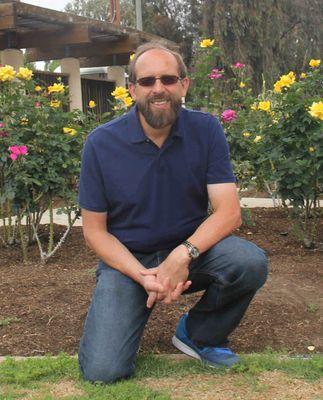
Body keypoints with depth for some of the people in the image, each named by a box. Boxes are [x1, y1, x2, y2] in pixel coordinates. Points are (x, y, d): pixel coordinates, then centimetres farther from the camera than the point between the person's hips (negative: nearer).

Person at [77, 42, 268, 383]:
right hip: (127, 259, -2)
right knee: (102, 371, -21)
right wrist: (143, 276, -22)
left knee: (251, 263, -29)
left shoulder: (206, 130, -8)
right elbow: (94, 230, -6)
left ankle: (196, 334, 1)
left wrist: (184, 254, -31)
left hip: (191, 250, 2)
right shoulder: (101, 143, -11)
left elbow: (229, 212, -13)